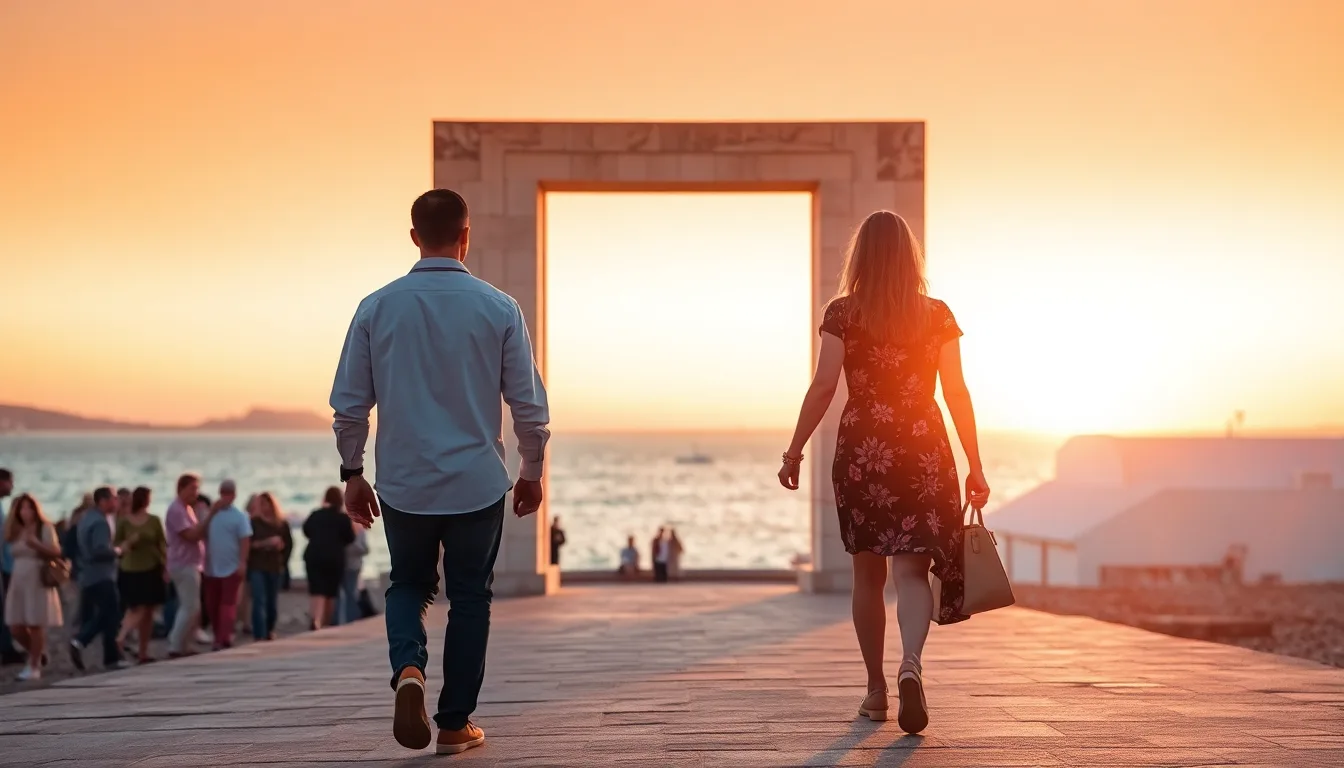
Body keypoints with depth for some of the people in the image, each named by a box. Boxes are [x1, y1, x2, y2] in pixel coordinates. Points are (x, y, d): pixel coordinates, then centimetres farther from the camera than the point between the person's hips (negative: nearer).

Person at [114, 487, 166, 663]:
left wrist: (166, 567, -2)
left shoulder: (154, 521, 3)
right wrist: (129, 543, -20)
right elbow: (116, 546, 0)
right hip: (131, 571, -3)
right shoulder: (123, 522, -3)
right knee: (137, 610, -16)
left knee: (148, 612, 5)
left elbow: (162, 545, 5)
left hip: (152, 570, 3)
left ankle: (144, 653, 11)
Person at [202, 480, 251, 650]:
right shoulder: (211, 513, 8)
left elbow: (245, 541, -9)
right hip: (211, 568, 5)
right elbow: (202, 536, 17)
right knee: (212, 605, 9)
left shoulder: (239, 516, -4)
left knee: (228, 604, -5)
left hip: (231, 568, -5)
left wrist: (242, 562, -16)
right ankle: (221, 637, 22)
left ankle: (223, 640, -8)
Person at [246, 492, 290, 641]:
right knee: (259, 601, -12)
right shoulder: (253, 523, -1)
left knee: (273, 602, 9)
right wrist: (261, 544, -19)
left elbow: (289, 544, 12)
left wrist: (281, 545, -8)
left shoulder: (282, 524, 7)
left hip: (275, 567, 3)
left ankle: (269, 631, 31)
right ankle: (259, 636, -15)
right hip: (256, 567, -3)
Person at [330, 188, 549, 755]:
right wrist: (533, 472, 11)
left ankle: (408, 668, -8)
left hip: (402, 484, 1)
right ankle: (455, 724, 17)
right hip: (479, 484, -1)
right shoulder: (499, 309, -6)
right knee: (469, 598, 14)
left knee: (408, 585, 21)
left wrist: (352, 473, 12)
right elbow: (530, 404, -2)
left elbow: (349, 404, 0)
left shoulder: (377, 308, -3)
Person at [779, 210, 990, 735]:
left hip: (861, 450, 0)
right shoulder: (937, 316, 3)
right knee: (912, 572, -4)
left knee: (868, 574, 13)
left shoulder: (843, 314, -1)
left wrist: (794, 451, 0)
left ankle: (876, 690, 20)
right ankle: (910, 664, -31)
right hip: (923, 450, 0)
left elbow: (823, 387, -7)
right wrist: (975, 468, 7)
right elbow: (957, 394, 3)